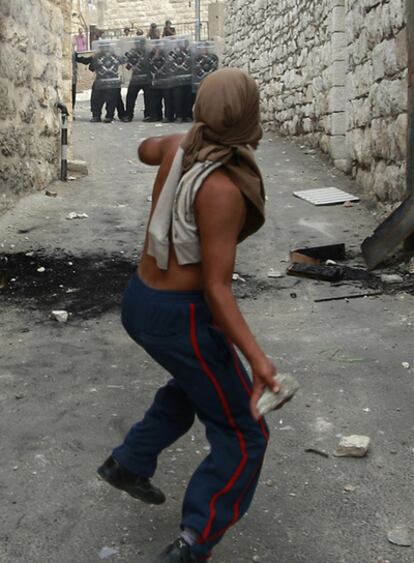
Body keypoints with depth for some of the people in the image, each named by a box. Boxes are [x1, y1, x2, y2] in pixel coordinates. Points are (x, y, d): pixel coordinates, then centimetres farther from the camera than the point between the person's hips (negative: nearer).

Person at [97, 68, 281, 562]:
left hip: (139, 300, 9)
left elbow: (145, 149, 22)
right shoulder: (223, 189, -26)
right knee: (243, 438, 6)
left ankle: (129, 462, 44)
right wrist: (257, 358, -30)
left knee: (196, 384, 36)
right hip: (178, 318, -9)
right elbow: (216, 288, -25)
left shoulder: (179, 148, -4)